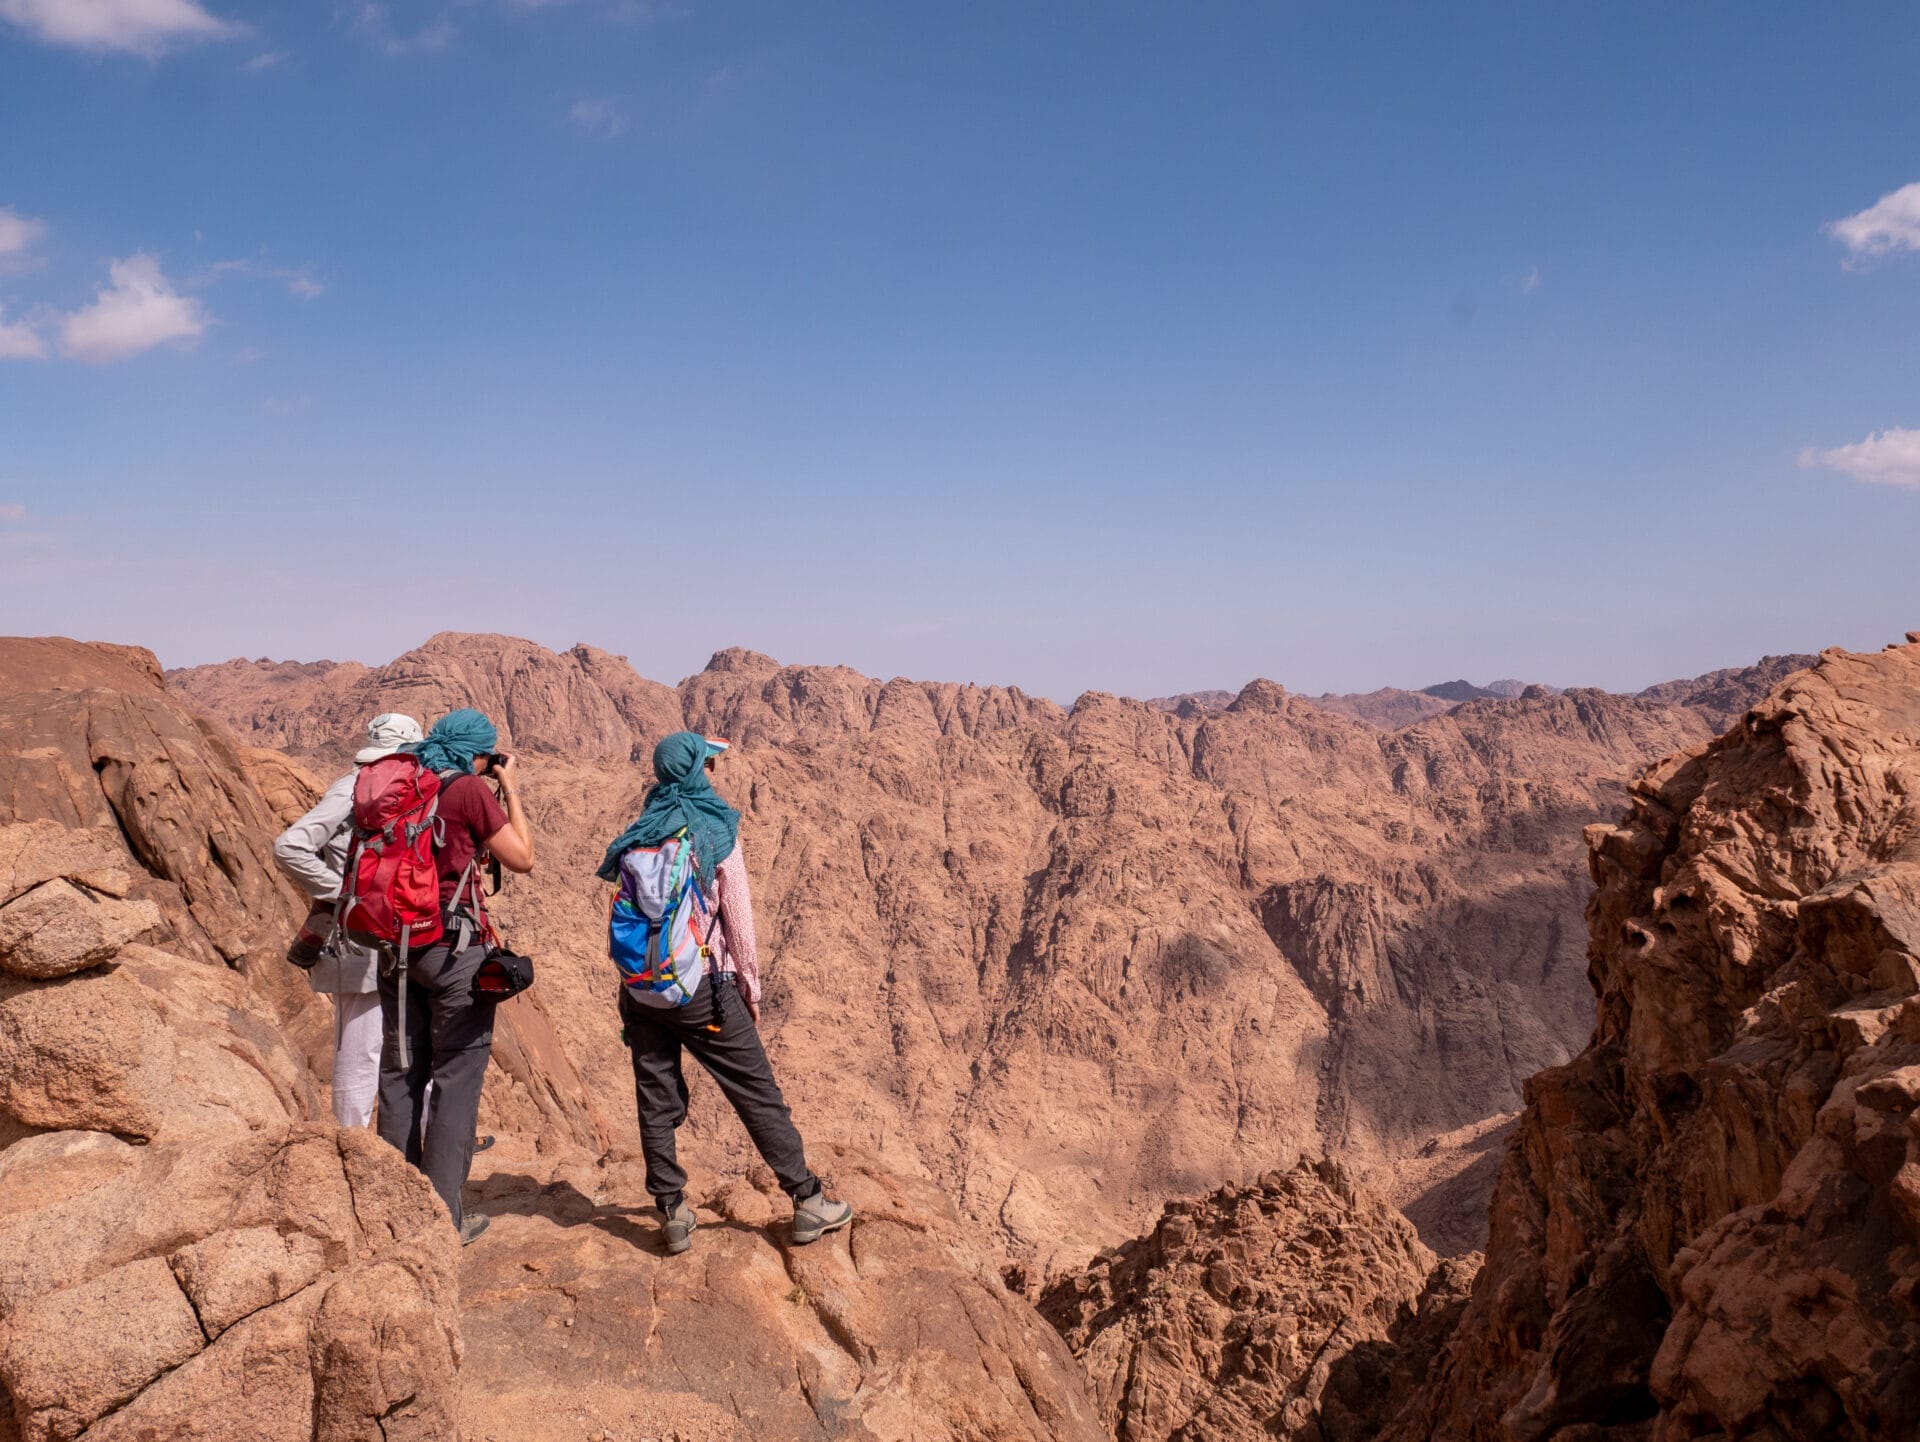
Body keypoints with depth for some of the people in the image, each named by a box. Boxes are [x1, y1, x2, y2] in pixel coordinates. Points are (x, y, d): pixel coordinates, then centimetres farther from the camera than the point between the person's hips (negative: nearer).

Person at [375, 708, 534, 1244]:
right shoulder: (470, 790, -9)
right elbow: (522, 859, -4)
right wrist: (511, 792, 5)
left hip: (396, 946, 7)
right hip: (453, 948, -7)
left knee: (401, 1074, 13)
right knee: (456, 1078, 1)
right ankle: (444, 1214, 4)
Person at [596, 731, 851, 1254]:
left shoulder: (637, 835, 6)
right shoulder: (716, 829, -7)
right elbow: (737, 916, -6)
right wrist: (750, 987, 3)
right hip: (701, 987, -4)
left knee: (656, 1101, 10)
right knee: (758, 1093, 4)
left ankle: (672, 1213, 14)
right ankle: (808, 1202, 10)